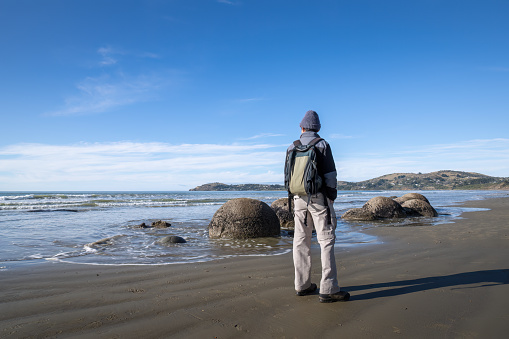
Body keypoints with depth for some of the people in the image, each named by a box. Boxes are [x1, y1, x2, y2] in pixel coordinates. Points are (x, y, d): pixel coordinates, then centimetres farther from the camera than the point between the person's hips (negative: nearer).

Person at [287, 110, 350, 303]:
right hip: (319, 198, -5)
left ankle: (302, 285, 15)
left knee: (301, 242, 9)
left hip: (299, 199, 5)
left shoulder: (292, 148, 6)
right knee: (326, 240, -3)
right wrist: (332, 197, 3)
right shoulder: (322, 145, -6)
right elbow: (330, 175, -8)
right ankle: (328, 290, -6)